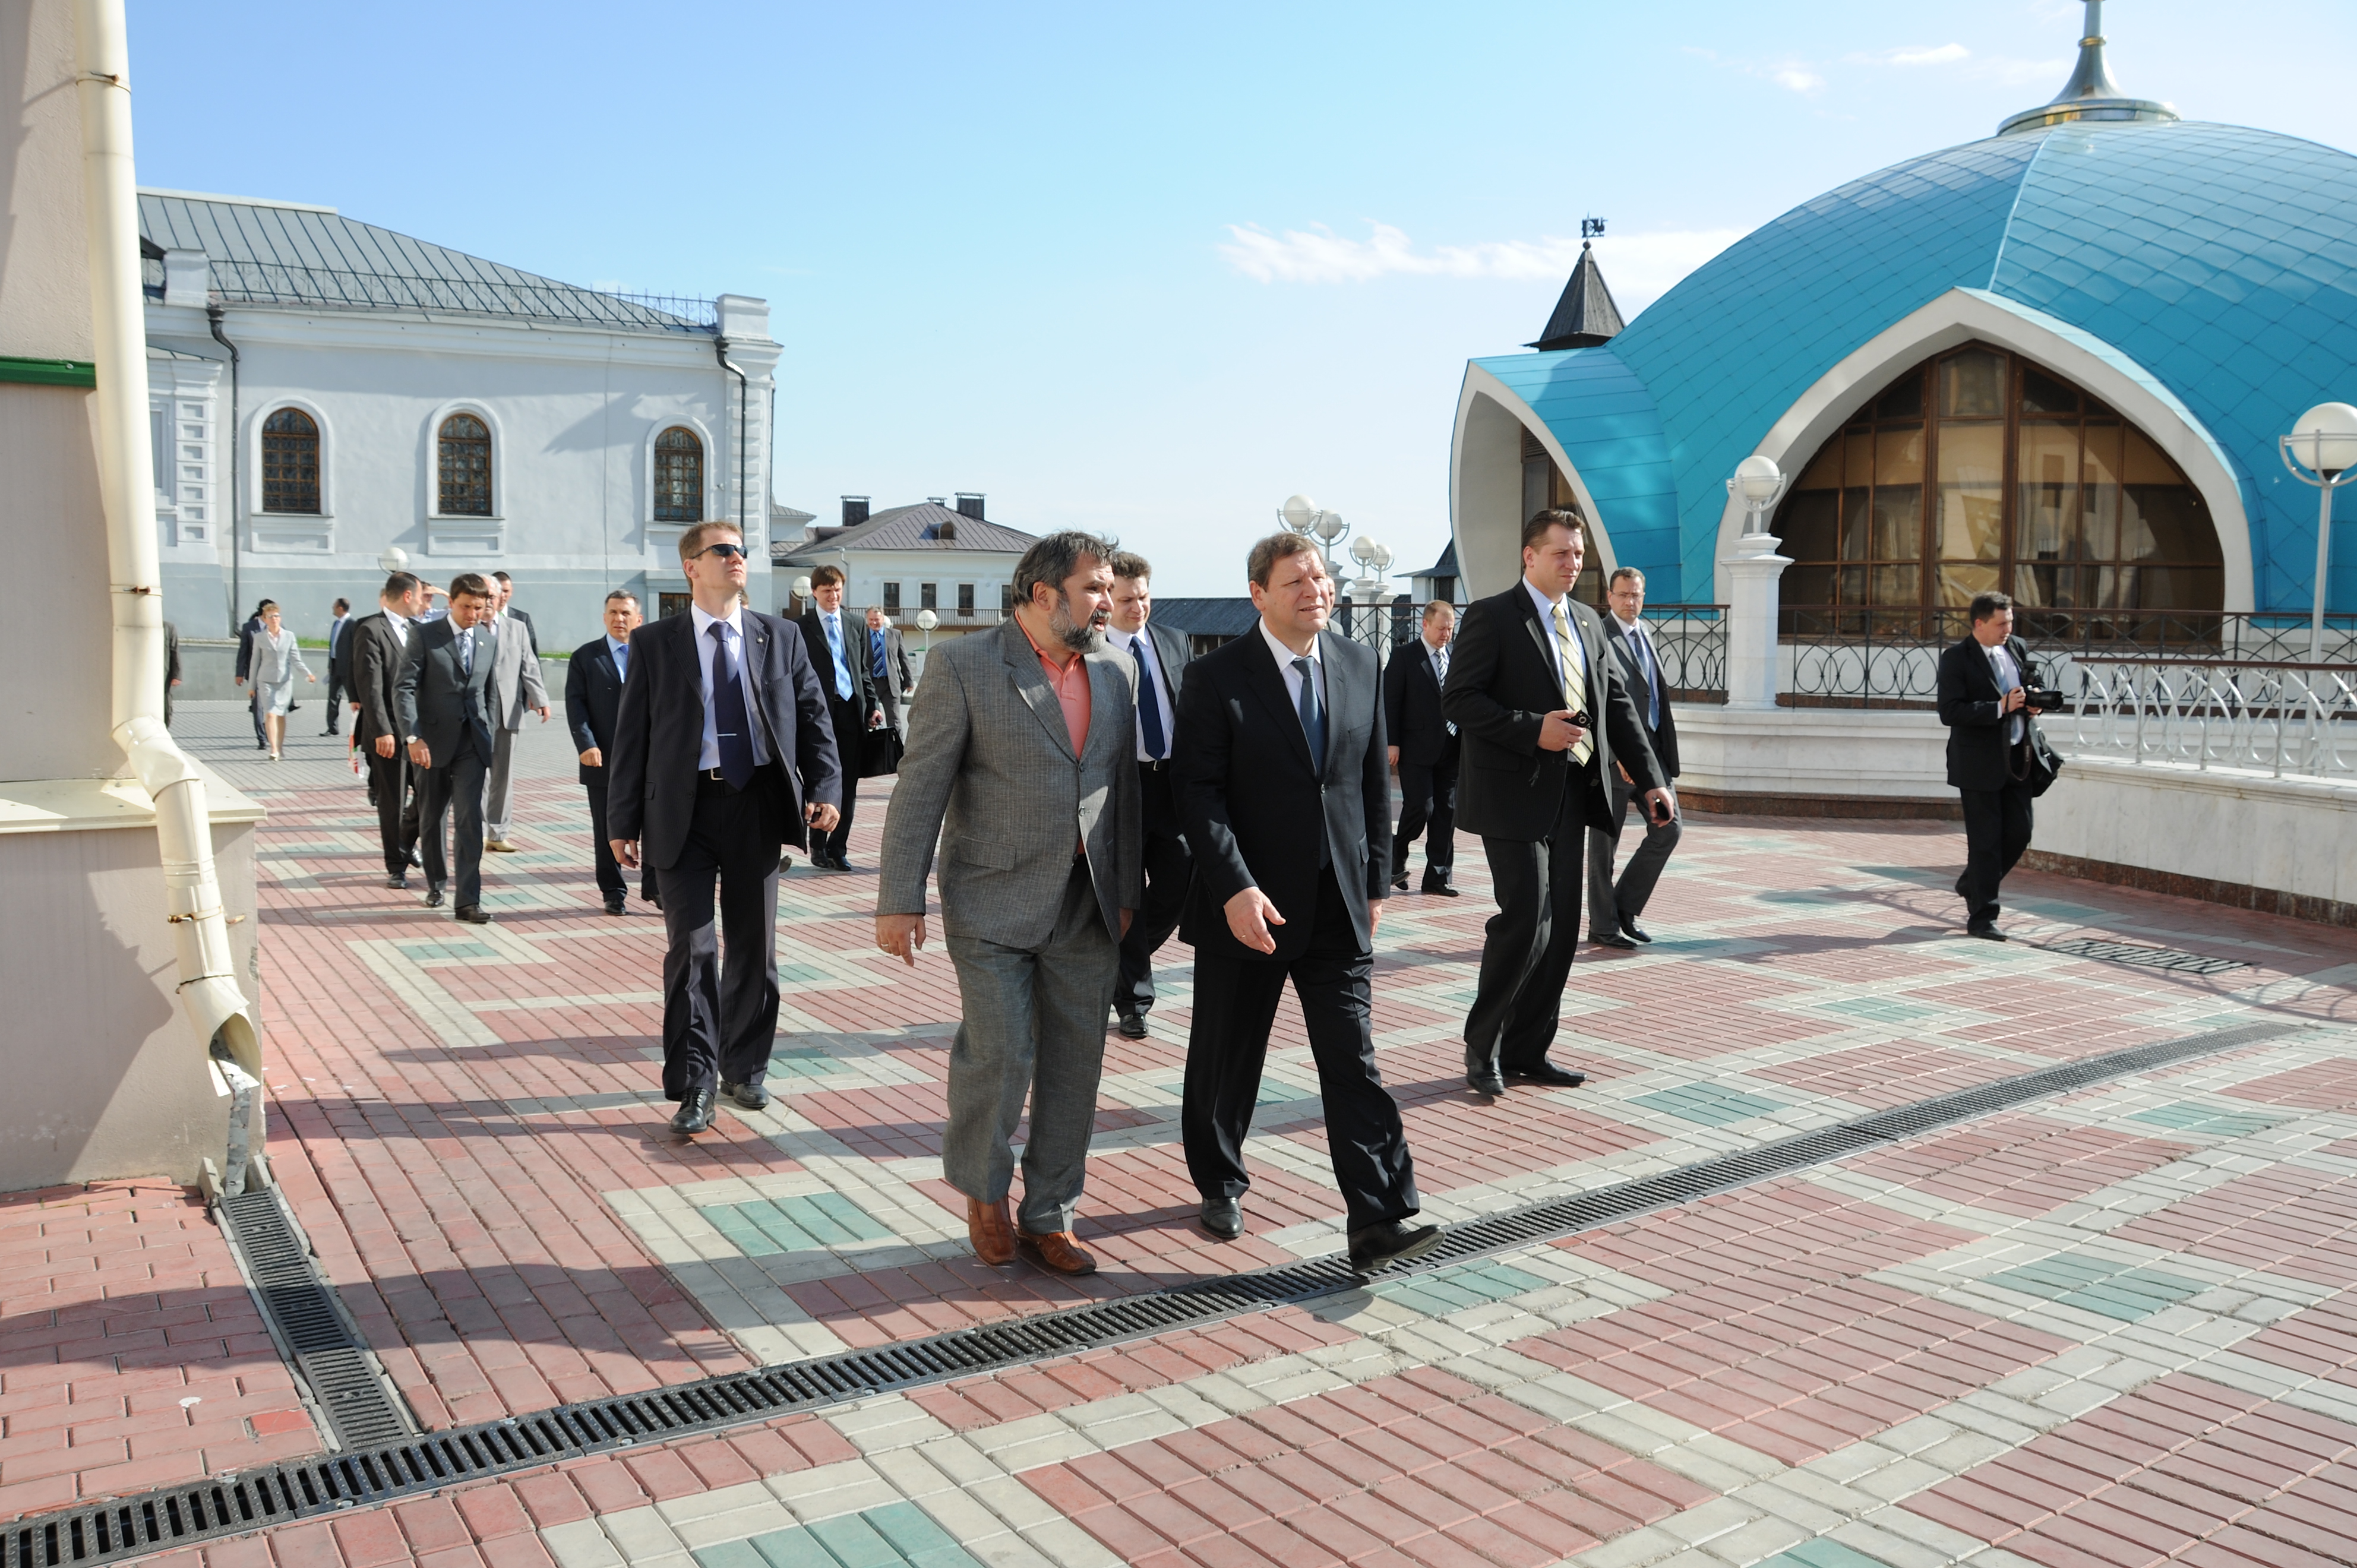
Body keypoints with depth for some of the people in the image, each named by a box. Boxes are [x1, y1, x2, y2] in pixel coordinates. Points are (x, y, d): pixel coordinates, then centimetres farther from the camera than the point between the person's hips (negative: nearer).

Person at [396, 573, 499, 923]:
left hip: (472, 743, 2)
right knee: (430, 818, 12)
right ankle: (435, 883, 33)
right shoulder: (424, 636, -4)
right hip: (433, 742, -2)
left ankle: (467, 900, -8)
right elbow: (404, 689, -10)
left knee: (469, 820, -8)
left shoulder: (486, 639, 9)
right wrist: (413, 737, -19)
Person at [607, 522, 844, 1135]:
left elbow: (813, 716, 6)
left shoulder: (781, 637, 8)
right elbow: (631, 735, 2)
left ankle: (744, 1071, 26)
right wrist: (623, 822, -2)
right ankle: (694, 1086, 0)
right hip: (683, 811, -2)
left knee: (754, 947, 10)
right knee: (691, 947, -6)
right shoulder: (654, 643, 2)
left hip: (758, 807, 3)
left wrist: (824, 787, -9)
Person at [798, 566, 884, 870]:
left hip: (851, 710, 4)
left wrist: (873, 704, 6)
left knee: (848, 784, 5)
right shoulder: (803, 626, 1)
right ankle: (818, 847, 14)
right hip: (820, 711, -4)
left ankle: (838, 848, 14)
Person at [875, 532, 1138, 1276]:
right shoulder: (963, 666, -8)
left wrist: (1126, 892, 12)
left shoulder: (1113, 670, 7)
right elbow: (921, 789, -10)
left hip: (1085, 906, 5)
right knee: (999, 1055, -5)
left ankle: (1048, 1217, 24)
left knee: (1075, 1063, 8)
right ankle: (984, 1193, 24)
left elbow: (1123, 786, 13)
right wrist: (900, 901, -13)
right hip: (994, 901, -5)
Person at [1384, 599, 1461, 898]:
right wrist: (1391, 743, -10)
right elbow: (1390, 702, -4)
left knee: (1446, 812, 5)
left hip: (1450, 748, 5)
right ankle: (1395, 858, 14)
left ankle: (1438, 876, 12)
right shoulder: (1404, 658, -2)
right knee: (1420, 807, -10)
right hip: (1416, 749, -5)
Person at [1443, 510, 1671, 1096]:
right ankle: (1482, 1046, 7)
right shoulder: (1492, 617, -6)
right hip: (1516, 798, -7)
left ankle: (1527, 1051, 19)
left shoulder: (1586, 622, 15)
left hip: (1572, 797, 7)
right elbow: (1458, 699, -13)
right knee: (1527, 919, -11)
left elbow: (1618, 703, 15)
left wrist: (1651, 780, 7)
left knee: (1561, 928, 8)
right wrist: (1534, 730, -21)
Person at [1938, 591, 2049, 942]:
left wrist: (2035, 699, 1)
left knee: (2019, 832, 8)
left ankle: (1972, 885, 32)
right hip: (1979, 764, -6)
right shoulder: (1956, 658, -11)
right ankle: (1981, 917, 8)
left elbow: (2036, 682, 24)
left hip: (2017, 759, 7)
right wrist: (2001, 708, -22)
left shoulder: (2018, 648, 9)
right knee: (1985, 840, -2)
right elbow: (1949, 712, -18)